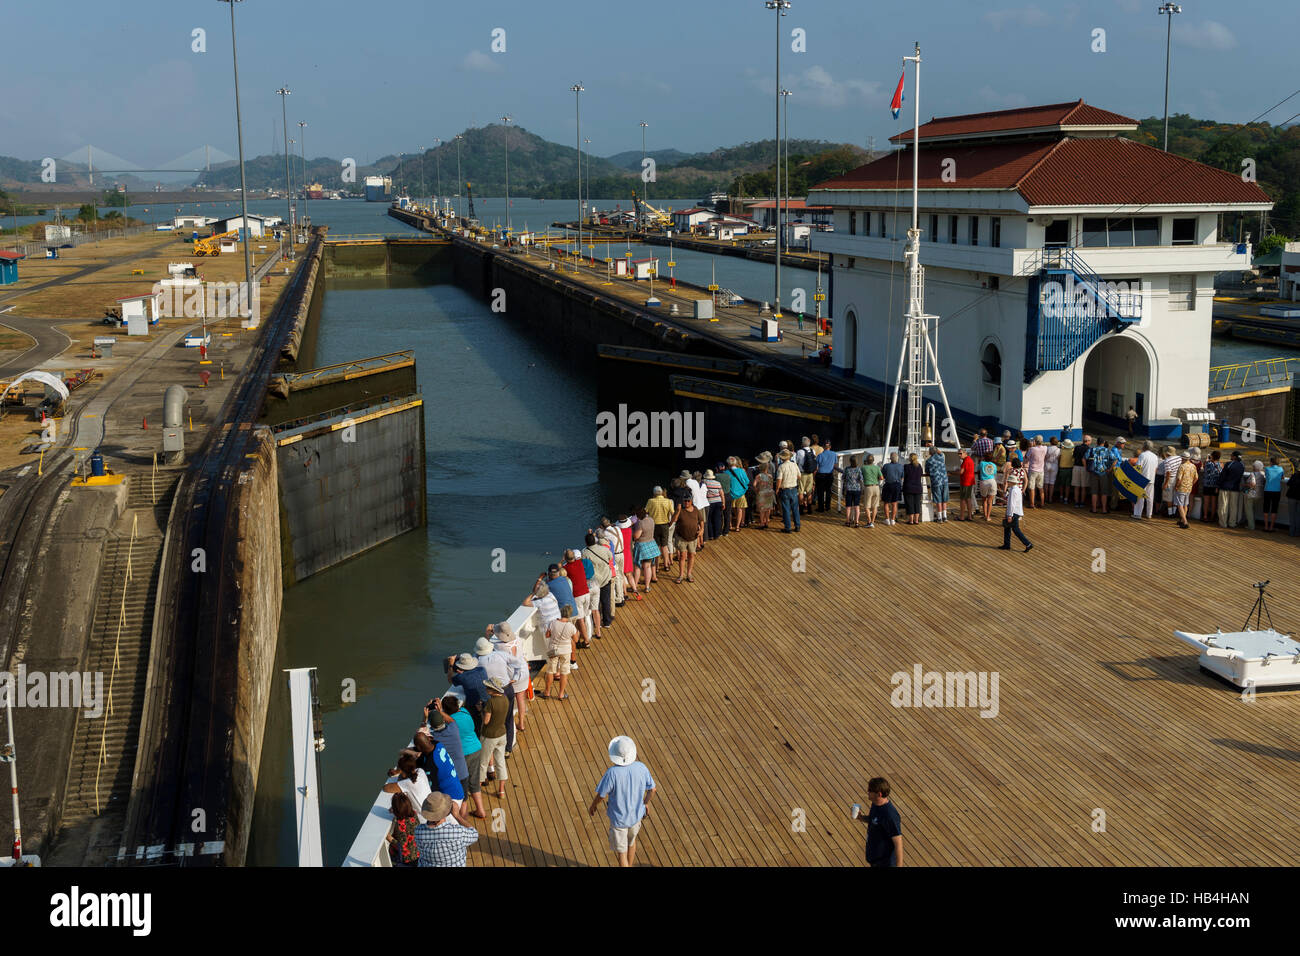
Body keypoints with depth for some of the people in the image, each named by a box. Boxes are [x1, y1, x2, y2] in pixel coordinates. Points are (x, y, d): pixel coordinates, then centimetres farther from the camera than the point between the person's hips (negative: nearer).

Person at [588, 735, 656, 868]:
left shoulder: (612, 773, -33)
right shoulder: (641, 767, -21)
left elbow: (601, 795, -21)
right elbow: (652, 789, -8)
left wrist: (592, 806, 1)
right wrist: (646, 803, 14)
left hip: (618, 818, -4)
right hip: (636, 815, 4)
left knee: (622, 852, 17)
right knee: (631, 840, 34)